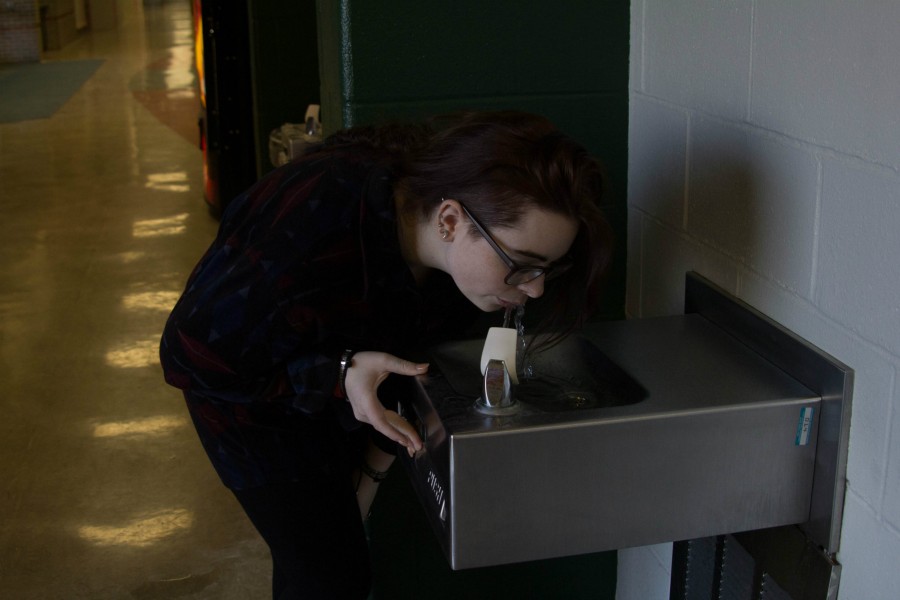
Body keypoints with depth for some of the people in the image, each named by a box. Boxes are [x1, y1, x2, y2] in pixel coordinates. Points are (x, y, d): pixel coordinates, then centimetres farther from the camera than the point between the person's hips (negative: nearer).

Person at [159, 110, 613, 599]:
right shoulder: (312, 240, -42)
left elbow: (415, 357, -3)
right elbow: (191, 355, -30)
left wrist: (376, 462, 5)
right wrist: (338, 377, -41)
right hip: (246, 388, -5)